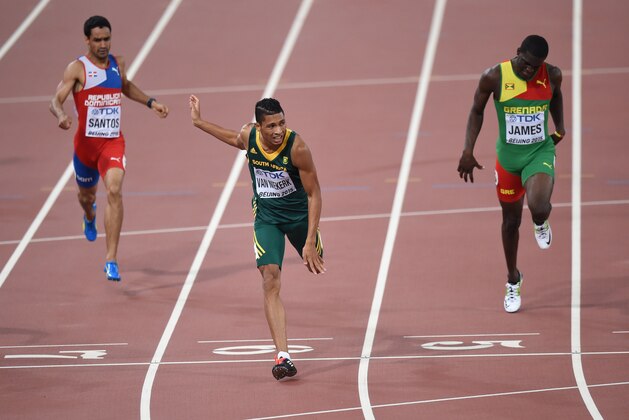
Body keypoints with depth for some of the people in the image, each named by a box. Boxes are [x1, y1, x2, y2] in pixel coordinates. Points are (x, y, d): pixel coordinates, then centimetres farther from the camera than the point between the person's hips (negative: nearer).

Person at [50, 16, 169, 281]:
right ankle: (90, 217, 64)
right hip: (86, 141, -1)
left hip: (113, 142, 1)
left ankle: (111, 260, -24)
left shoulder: (117, 64, 5)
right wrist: (61, 116, -38)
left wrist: (150, 102, 20)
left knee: (115, 191, -22)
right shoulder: (77, 68, -9)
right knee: (87, 194, 21)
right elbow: (56, 101, -17)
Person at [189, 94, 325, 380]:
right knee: (270, 283, -17)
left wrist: (310, 242, -24)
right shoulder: (248, 136, -18)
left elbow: (314, 194, -21)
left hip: (298, 213, -1)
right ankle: (283, 356, -24)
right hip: (266, 215, 1)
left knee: (315, 264, 27)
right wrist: (199, 123, 17)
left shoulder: (297, 147, -29)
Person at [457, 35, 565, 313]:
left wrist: (560, 128, 11)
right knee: (511, 220, 13)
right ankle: (513, 280, 35)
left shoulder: (552, 75, -12)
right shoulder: (494, 77, -17)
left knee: (539, 207, -27)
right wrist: (468, 151, -8)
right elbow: (477, 111, -2)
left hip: (540, 152, 0)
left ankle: (541, 223, 13)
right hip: (508, 155, 1)